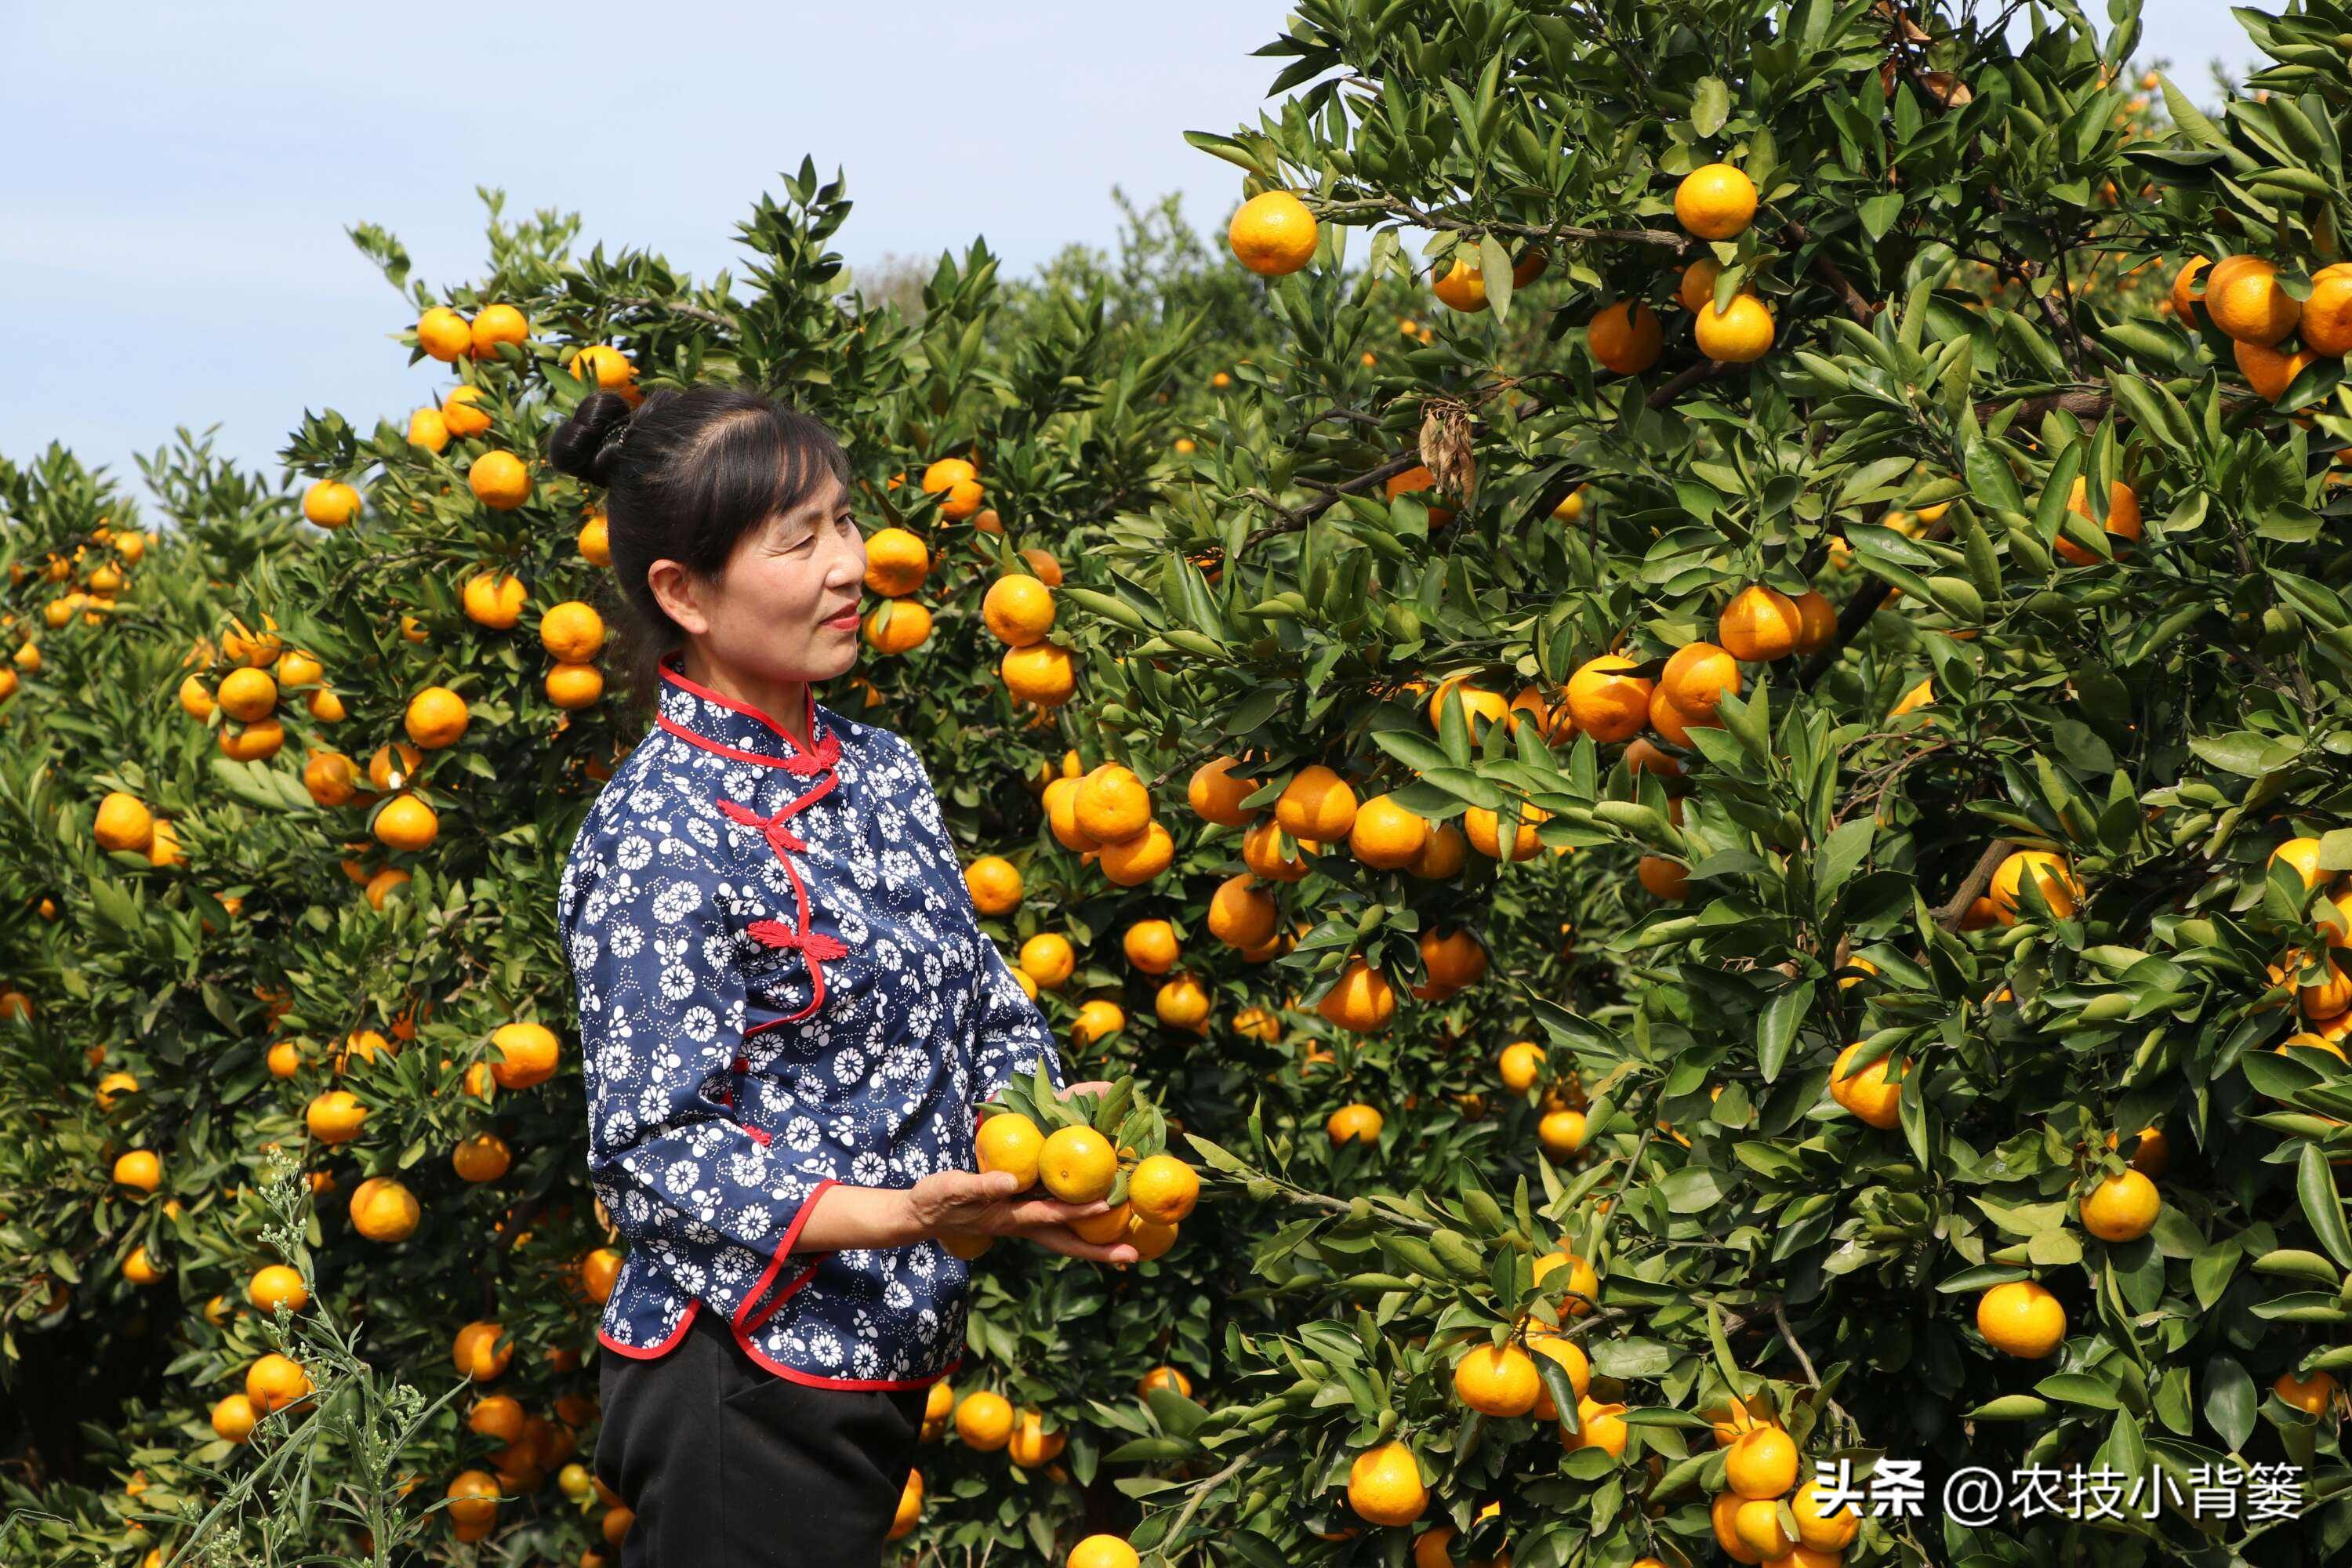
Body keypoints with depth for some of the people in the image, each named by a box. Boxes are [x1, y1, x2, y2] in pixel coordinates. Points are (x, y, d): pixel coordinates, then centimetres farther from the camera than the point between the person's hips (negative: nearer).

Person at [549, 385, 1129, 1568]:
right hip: (746, 1382, -7)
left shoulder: (879, 770, 8)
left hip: (885, 1369, 8)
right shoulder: (659, 841, -17)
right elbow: (655, 1151, -19)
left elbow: (980, 1003, 14)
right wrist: (903, 1216, -29)